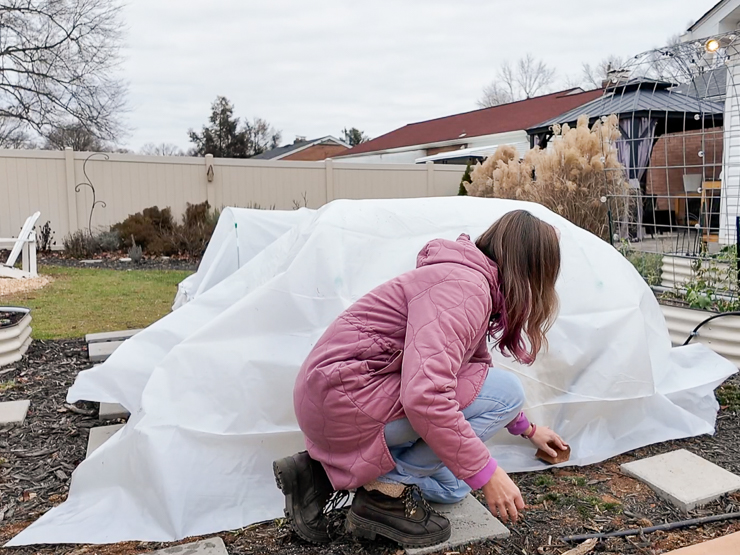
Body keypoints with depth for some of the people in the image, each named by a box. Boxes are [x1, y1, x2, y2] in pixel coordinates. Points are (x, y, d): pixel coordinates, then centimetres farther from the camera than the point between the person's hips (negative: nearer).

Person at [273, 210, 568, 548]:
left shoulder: (472, 282, 13)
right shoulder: (464, 287, -20)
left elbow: (474, 370, 29)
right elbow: (425, 397, -32)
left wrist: (525, 428, 39)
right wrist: (486, 472, -22)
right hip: (347, 397, -10)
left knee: (451, 487, 21)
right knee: (505, 392, -11)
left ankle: (329, 471, 13)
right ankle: (387, 488, -5)